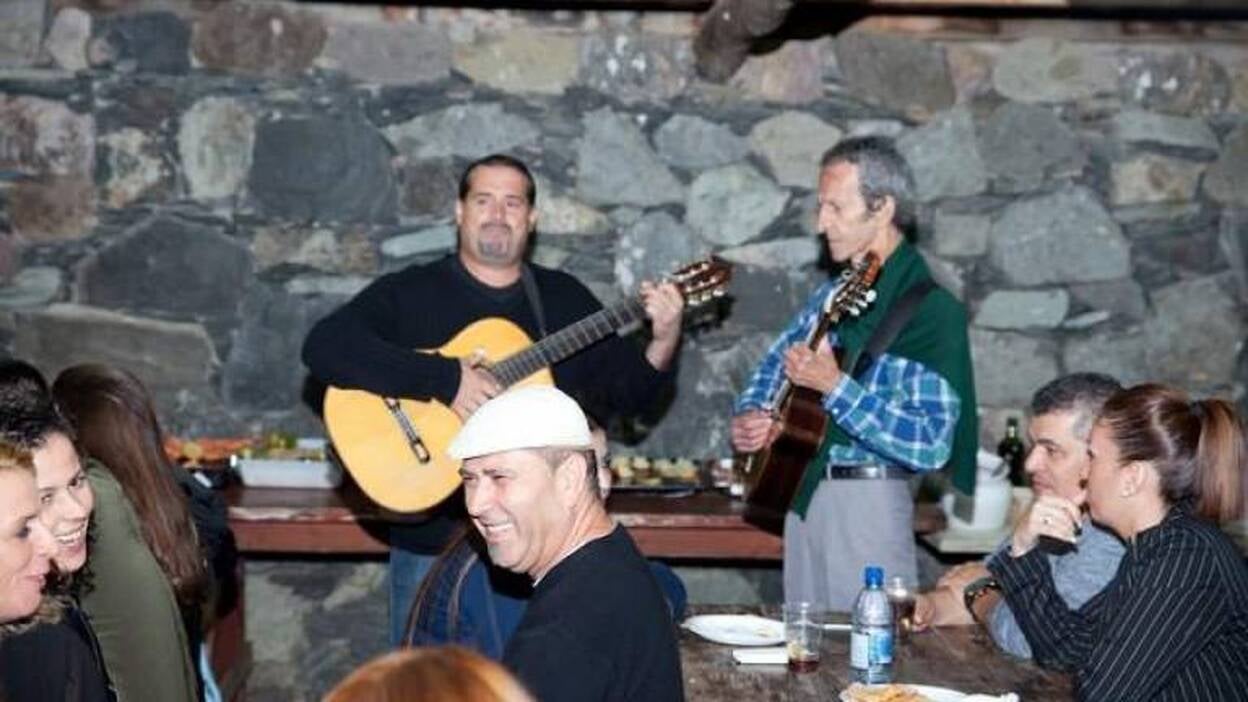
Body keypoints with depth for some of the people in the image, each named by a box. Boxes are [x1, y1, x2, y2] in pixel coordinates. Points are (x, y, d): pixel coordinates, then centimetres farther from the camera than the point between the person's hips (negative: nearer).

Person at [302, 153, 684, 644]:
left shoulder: (565, 298, 9)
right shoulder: (408, 293, -2)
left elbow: (628, 392, 9)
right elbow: (323, 347, -18)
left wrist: (663, 342, -12)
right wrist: (446, 378, -24)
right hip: (434, 537, -3)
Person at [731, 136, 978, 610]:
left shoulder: (931, 309, -14)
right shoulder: (835, 294, 9)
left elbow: (931, 445, -23)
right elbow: (775, 364, 21)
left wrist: (835, 386, -26)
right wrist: (748, 415, 1)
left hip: (867, 502, -7)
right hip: (803, 494, 7)